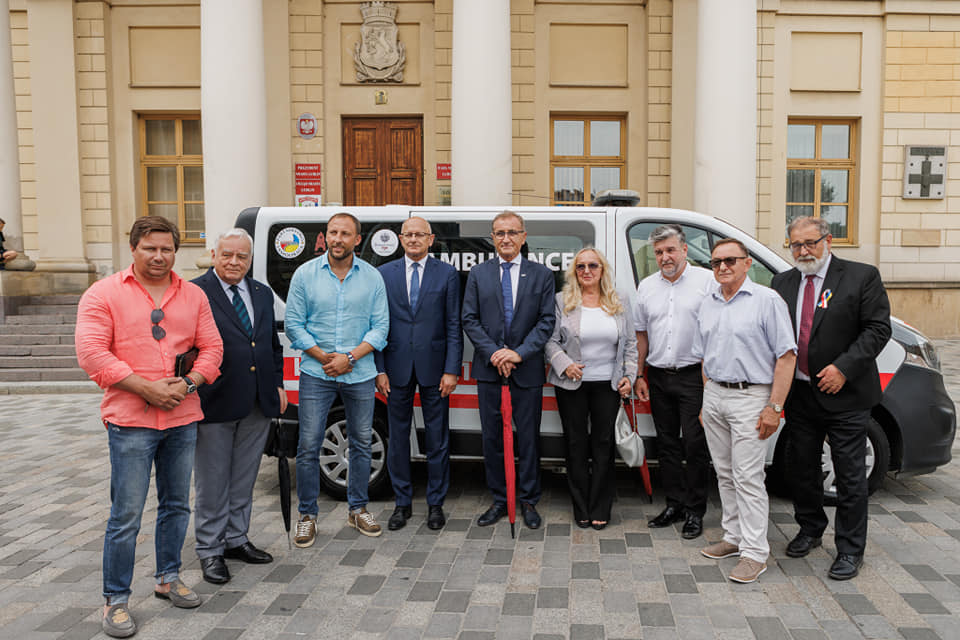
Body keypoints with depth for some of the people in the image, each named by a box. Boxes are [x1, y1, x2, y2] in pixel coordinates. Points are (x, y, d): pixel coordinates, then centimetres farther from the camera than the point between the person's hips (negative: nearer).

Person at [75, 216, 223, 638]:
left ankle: (168, 578, 33)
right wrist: (147, 388, -17)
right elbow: (91, 352, -11)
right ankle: (115, 600, 15)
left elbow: (211, 347, 7)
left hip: (183, 419, 4)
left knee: (176, 505, 15)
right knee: (126, 516, -1)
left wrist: (188, 384, -11)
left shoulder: (194, 295, 9)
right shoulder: (104, 294, -2)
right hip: (130, 421, -4)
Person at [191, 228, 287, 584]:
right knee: (212, 483, 6)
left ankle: (237, 539, 31)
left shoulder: (262, 294, 12)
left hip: (257, 403, 6)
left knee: (243, 480, 17)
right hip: (215, 404, -5)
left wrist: (278, 384, 12)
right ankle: (210, 550, 20)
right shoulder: (194, 293, -7)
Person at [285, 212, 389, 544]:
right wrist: (324, 357, -10)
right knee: (309, 445, 0)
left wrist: (349, 357, -12)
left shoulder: (372, 277, 3)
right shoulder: (305, 274, 1)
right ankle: (307, 515, 15)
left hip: (360, 374, 1)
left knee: (361, 444, 10)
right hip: (316, 374, -1)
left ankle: (358, 509, 26)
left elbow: (380, 326, 1)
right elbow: (294, 323, 0)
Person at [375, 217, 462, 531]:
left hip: (434, 368, -1)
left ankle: (435, 503, 21)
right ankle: (402, 503, 24)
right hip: (397, 368, 2)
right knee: (398, 437, 10)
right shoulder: (384, 274, 5)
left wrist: (451, 370, -7)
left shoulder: (447, 274, 2)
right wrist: (380, 369, -2)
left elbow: (454, 326, -1)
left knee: (437, 439, 7)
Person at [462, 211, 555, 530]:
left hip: (528, 370, -1)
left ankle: (528, 501, 22)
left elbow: (547, 321, -3)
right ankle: (499, 500, 22)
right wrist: (493, 353, -11)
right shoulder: (478, 274, 6)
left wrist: (519, 353, -14)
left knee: (528, 437, 7)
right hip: (489, 370, 1)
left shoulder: (542, 275, 3)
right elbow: (469, 320, 2)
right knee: (492, 437, 9)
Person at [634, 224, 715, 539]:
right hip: (658, 377, 5)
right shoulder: (646, 286, 10)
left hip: (694, 375, -4)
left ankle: (695, 510, 11)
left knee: (695, 444, -2)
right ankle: (674, 504, 23)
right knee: (667, 443, 11)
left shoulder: (706, 280, -3)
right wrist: (640, 376, 12)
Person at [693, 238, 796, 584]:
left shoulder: (766, 300, -7)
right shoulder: (708, 304, 12)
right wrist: (706, 401, 15)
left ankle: (754, 552, 3)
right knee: (725, 474, 13)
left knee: (748, 477, -5)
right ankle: (734, 537, 26)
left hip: (750, 397, -6)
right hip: (714, 395, 7)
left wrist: (775, 407, -16)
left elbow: (786, 355, -11)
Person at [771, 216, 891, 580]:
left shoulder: (862, 277, -5)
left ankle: (850, 550, 18)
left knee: (850, 475, 4)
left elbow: (877, 329, -10)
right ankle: (810, 530, 36)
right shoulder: (783, 283, 7)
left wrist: (843, 368, -19)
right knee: (801, 468, 16)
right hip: (799, 395, 5)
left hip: (844, 394, -4)